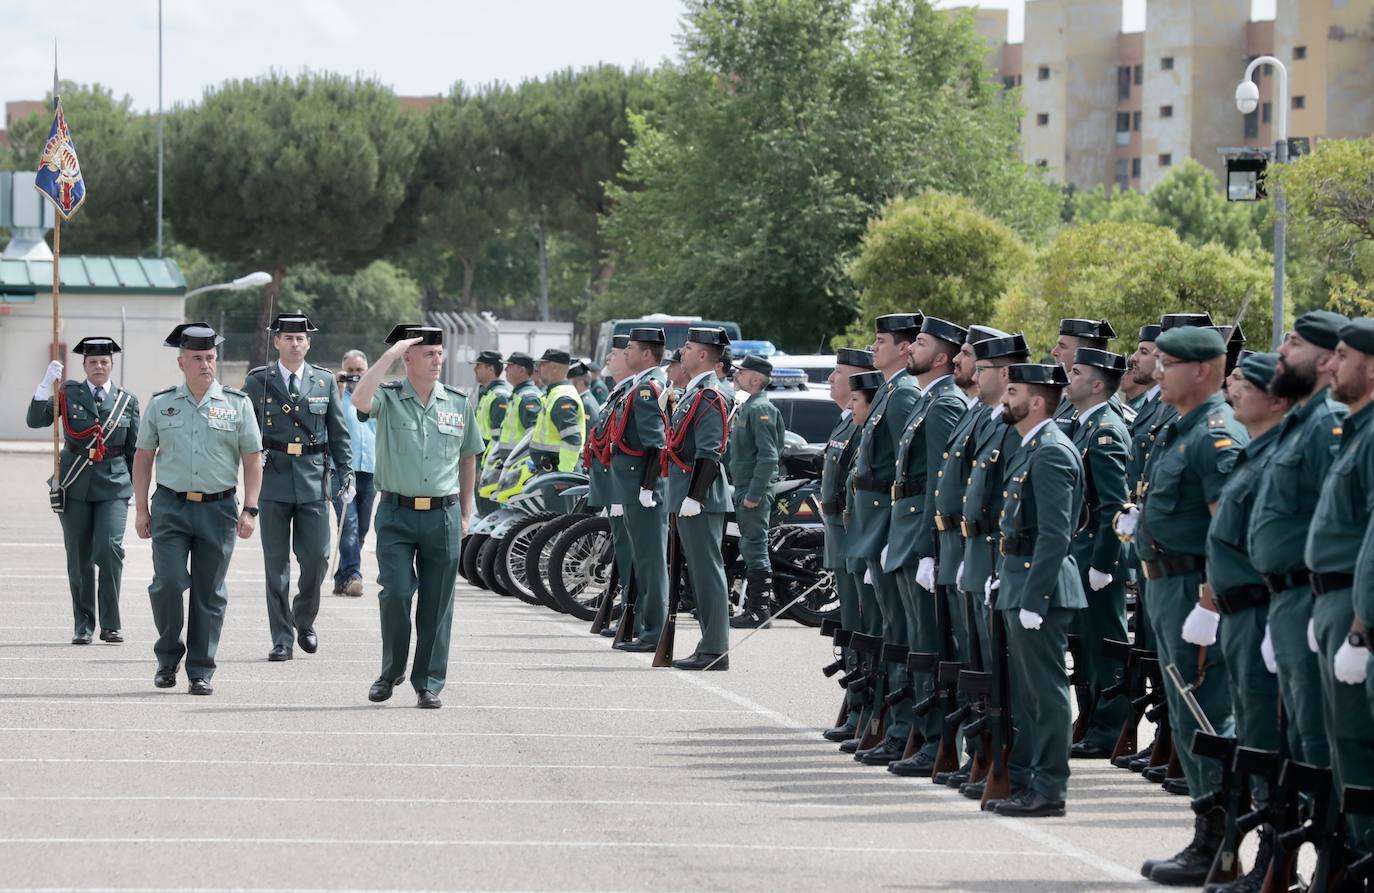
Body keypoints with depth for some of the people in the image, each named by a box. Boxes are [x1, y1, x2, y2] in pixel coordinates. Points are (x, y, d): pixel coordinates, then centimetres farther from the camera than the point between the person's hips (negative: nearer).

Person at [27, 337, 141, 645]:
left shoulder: (127, 401, 8)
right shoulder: (68, 393, 5)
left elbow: (134, 450, 12)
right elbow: (36, 420, -7)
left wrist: (138, 490, 9)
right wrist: (46, 384, -17)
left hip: (113, 485, -1)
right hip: (74, 487, 1)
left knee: (109, 548, -15)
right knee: (79, 558, 4)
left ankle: (111, 625, -7)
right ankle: (83, 625, 14)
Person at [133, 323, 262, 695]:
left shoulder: (237, 404, 4)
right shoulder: (161, 405, 7)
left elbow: (252, 459, 6)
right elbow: (143, 457, 11)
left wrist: (250, 510, -2)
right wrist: (141, 508, 6)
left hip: (218, 509, 0)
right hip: (171, 507, 0)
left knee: (209, 594, 2)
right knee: (168, 583, -12)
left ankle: (201, 671, 9)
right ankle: (168, 656, 9)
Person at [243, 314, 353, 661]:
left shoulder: (325, 381, 8)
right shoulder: (257, 381, 4)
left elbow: (339, 433, 10)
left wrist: (346, 475, 2)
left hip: (313, 480, 1)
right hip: (272, 480, -1)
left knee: (316, 558, -3)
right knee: (276, 564, 1)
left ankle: (304, 619, 24)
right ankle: (282, 640, 5)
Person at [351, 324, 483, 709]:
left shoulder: (459, 405, 8)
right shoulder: (389, 399, -1)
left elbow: (468, 458, 17)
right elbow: (359, 400, -24)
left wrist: (465, 513, 15)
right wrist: (389, 355, -19)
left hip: (443, 516, 2)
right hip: (397, 514, -2)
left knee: (436, 604, 4)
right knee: (395, 594, -9)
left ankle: (429, 684, 11)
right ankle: (390, 673, 10)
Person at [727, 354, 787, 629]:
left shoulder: (761, 409, -14)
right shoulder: (746, 407, 17)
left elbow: (768, 456, -21)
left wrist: (754, 494, -23)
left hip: (755, 491, -10)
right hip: (743, 490, 11)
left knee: (755, 549, -8)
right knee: (750, 551, 14)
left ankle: (760, 610, -6)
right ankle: (751, 608, 19)